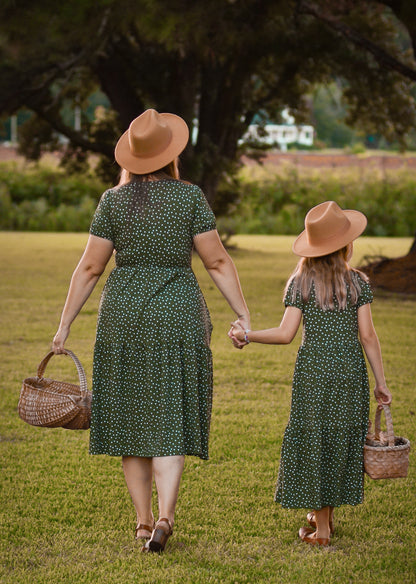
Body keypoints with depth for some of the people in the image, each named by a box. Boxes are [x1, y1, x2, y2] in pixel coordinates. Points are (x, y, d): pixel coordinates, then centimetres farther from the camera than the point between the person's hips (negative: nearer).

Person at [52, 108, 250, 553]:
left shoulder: (112, 200, -1)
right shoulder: (190, 196, -5)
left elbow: (89, 268, -1)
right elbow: (217, 261, -5)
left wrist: (64, 325, 5)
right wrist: (244, 317, 0)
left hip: (123, 314, 1)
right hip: (178, 315, -1)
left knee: (131, 415, 12)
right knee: (171, 418, 1)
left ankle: (143, 519, 15)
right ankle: (164, 517, -15)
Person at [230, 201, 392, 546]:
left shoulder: (300, 283, -2)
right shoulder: (357, 282, -2)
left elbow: (286, 334, -8)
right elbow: (367, 335, -4)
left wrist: (247, 335, 3)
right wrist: (381, 382, 1)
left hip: (312, 372, -1)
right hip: (350, 371, 1)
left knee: (313, 441, 6)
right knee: (342, 440, 14)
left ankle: (321, 527, 7)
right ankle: (326, 514, 24)